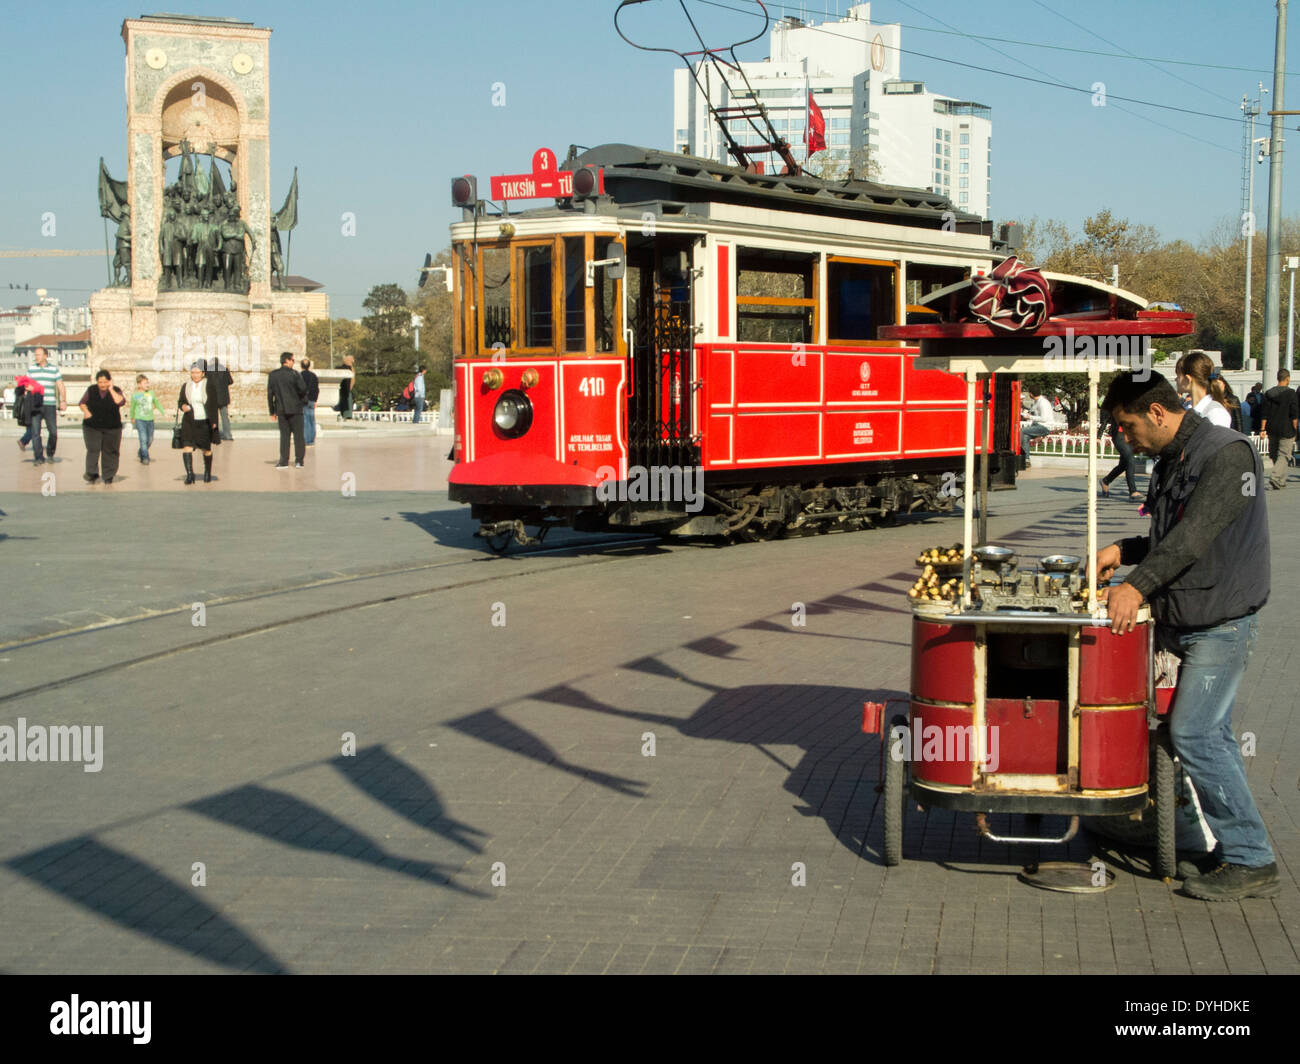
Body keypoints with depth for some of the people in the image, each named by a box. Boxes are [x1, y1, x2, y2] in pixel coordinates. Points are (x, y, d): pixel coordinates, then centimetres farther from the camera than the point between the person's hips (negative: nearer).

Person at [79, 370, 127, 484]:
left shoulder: (115, 391, -2)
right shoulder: (91, 390, 4)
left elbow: (120, 402, -21)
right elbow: (82, 403, 15)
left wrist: (111, 389, -17)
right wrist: (86, 411, -5)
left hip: (111, 427, -1)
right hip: (92, 427, 1)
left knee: (109, 452, 3)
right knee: (93, 449, -10)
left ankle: (108, 476, 11)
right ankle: (92, 473, -11)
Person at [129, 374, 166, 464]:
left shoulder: (151, 393, 5)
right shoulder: (135, 395, -2)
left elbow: (157, 404, 18)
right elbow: (132, 408, 11)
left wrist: (163, 413, 15)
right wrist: (132, 418, 20)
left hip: (150, 419, 4)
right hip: (140, 419, -4)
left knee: (150, 440, 8)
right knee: (143, 439, -13)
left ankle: (141, 454, 29)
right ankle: (145, 458, -10)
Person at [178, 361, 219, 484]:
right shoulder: (185, 386, 6)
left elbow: (213, 405, 1)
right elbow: (180, 401, 15)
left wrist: (214, 421, -4)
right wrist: (182, 406, -9)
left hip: (204, 422, -2)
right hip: (189, 422, 2)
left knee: (206, 449, 9)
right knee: (187, 446, -15)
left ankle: (207, 473, 27)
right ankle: (189, 473, -17)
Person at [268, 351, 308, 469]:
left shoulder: (273, 375, 3)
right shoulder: (293, 374, -10)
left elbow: (270, 394, 4)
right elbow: (303, 389, -15)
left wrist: (272, 411, 10)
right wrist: (302, 399, 8)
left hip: (281, 410, 3)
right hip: (295, 409, -3)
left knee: (284, 435, 8)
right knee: (298, 435, 5)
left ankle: (284, 461, 3)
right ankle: (299, 460, 4)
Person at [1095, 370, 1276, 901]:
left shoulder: (1227, 452, -15)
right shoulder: (1170, 462, 14)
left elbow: (1196, 534, -26)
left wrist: (1139, 585, -34)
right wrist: (1123, 550, 8)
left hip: (1222, 621, -9)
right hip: (1189, 620, 9)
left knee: (1192, 733, -12)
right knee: (1211, 735, 11)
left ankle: (1251, 862, -5)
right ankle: (1242, 855, 18)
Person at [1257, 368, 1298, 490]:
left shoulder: (1267, 393, 4)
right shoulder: (1290, 393, -8)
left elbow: (1264, 414, 3)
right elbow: (1294, 415, -9)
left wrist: (1262, 429, 5)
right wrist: (1294, 430, -2)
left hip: (1272, 430, 5)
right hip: (1286, 430, -5)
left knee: (1274, 455, 16)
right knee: (1284, 455, -2)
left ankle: (1281, 480, 23)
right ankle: (1275, 478, -20)